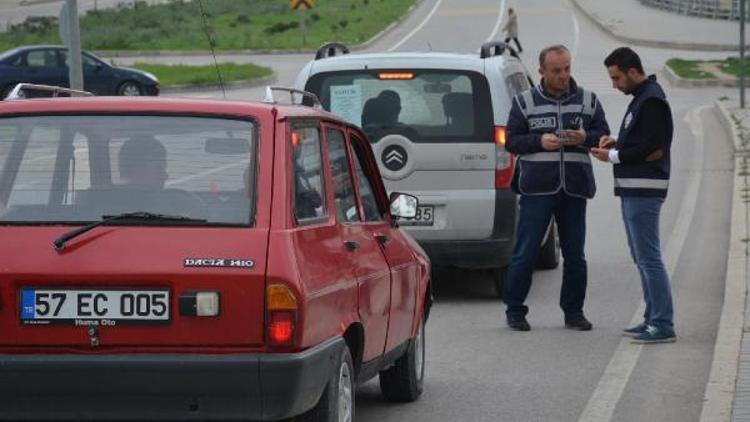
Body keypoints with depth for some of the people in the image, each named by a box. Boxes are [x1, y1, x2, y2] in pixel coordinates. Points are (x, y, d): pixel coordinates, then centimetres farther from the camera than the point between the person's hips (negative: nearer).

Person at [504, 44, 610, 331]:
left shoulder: (587, 100, 10)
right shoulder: (525, 102, 5)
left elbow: (604, 135, 10)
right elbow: (512, 141, 3)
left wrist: (586, 138, -11)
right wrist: (540, 141, -13)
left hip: (574, 189, 2)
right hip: (537, 189, -2)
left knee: (575, 255, 6)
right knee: (525, 253, -2)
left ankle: (573, 311, 16)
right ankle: (515, 310, 7)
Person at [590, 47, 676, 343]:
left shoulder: (651, 101, -16)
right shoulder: (642, 97, 16)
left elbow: (654, 151, -20)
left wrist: (613, 157, -13)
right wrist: (616, 143, 7)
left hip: (644, 190, -11)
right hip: (633, 189, 11)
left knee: (648, 258, -10)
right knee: (642, 258, 14)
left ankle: (663, 325, -9)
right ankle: (653, 319, 19)